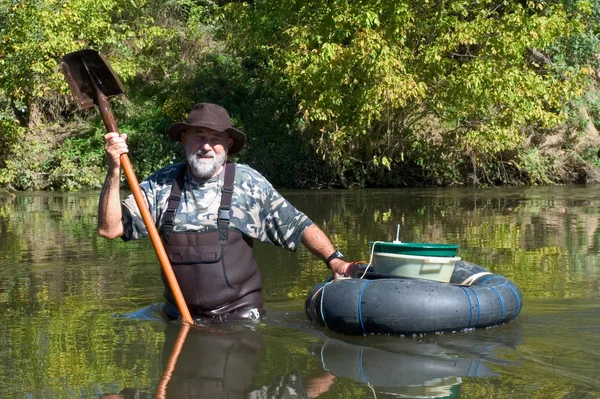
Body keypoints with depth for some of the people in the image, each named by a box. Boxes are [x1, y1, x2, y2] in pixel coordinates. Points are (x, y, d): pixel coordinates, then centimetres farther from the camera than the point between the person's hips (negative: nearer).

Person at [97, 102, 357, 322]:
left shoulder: (249, 183, 1)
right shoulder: (161, 185, 4)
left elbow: (299, 227, 5)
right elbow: (109, 228, 0)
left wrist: (334, 259, -8)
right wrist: (114, 170, -9)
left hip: (240, 317, -2)